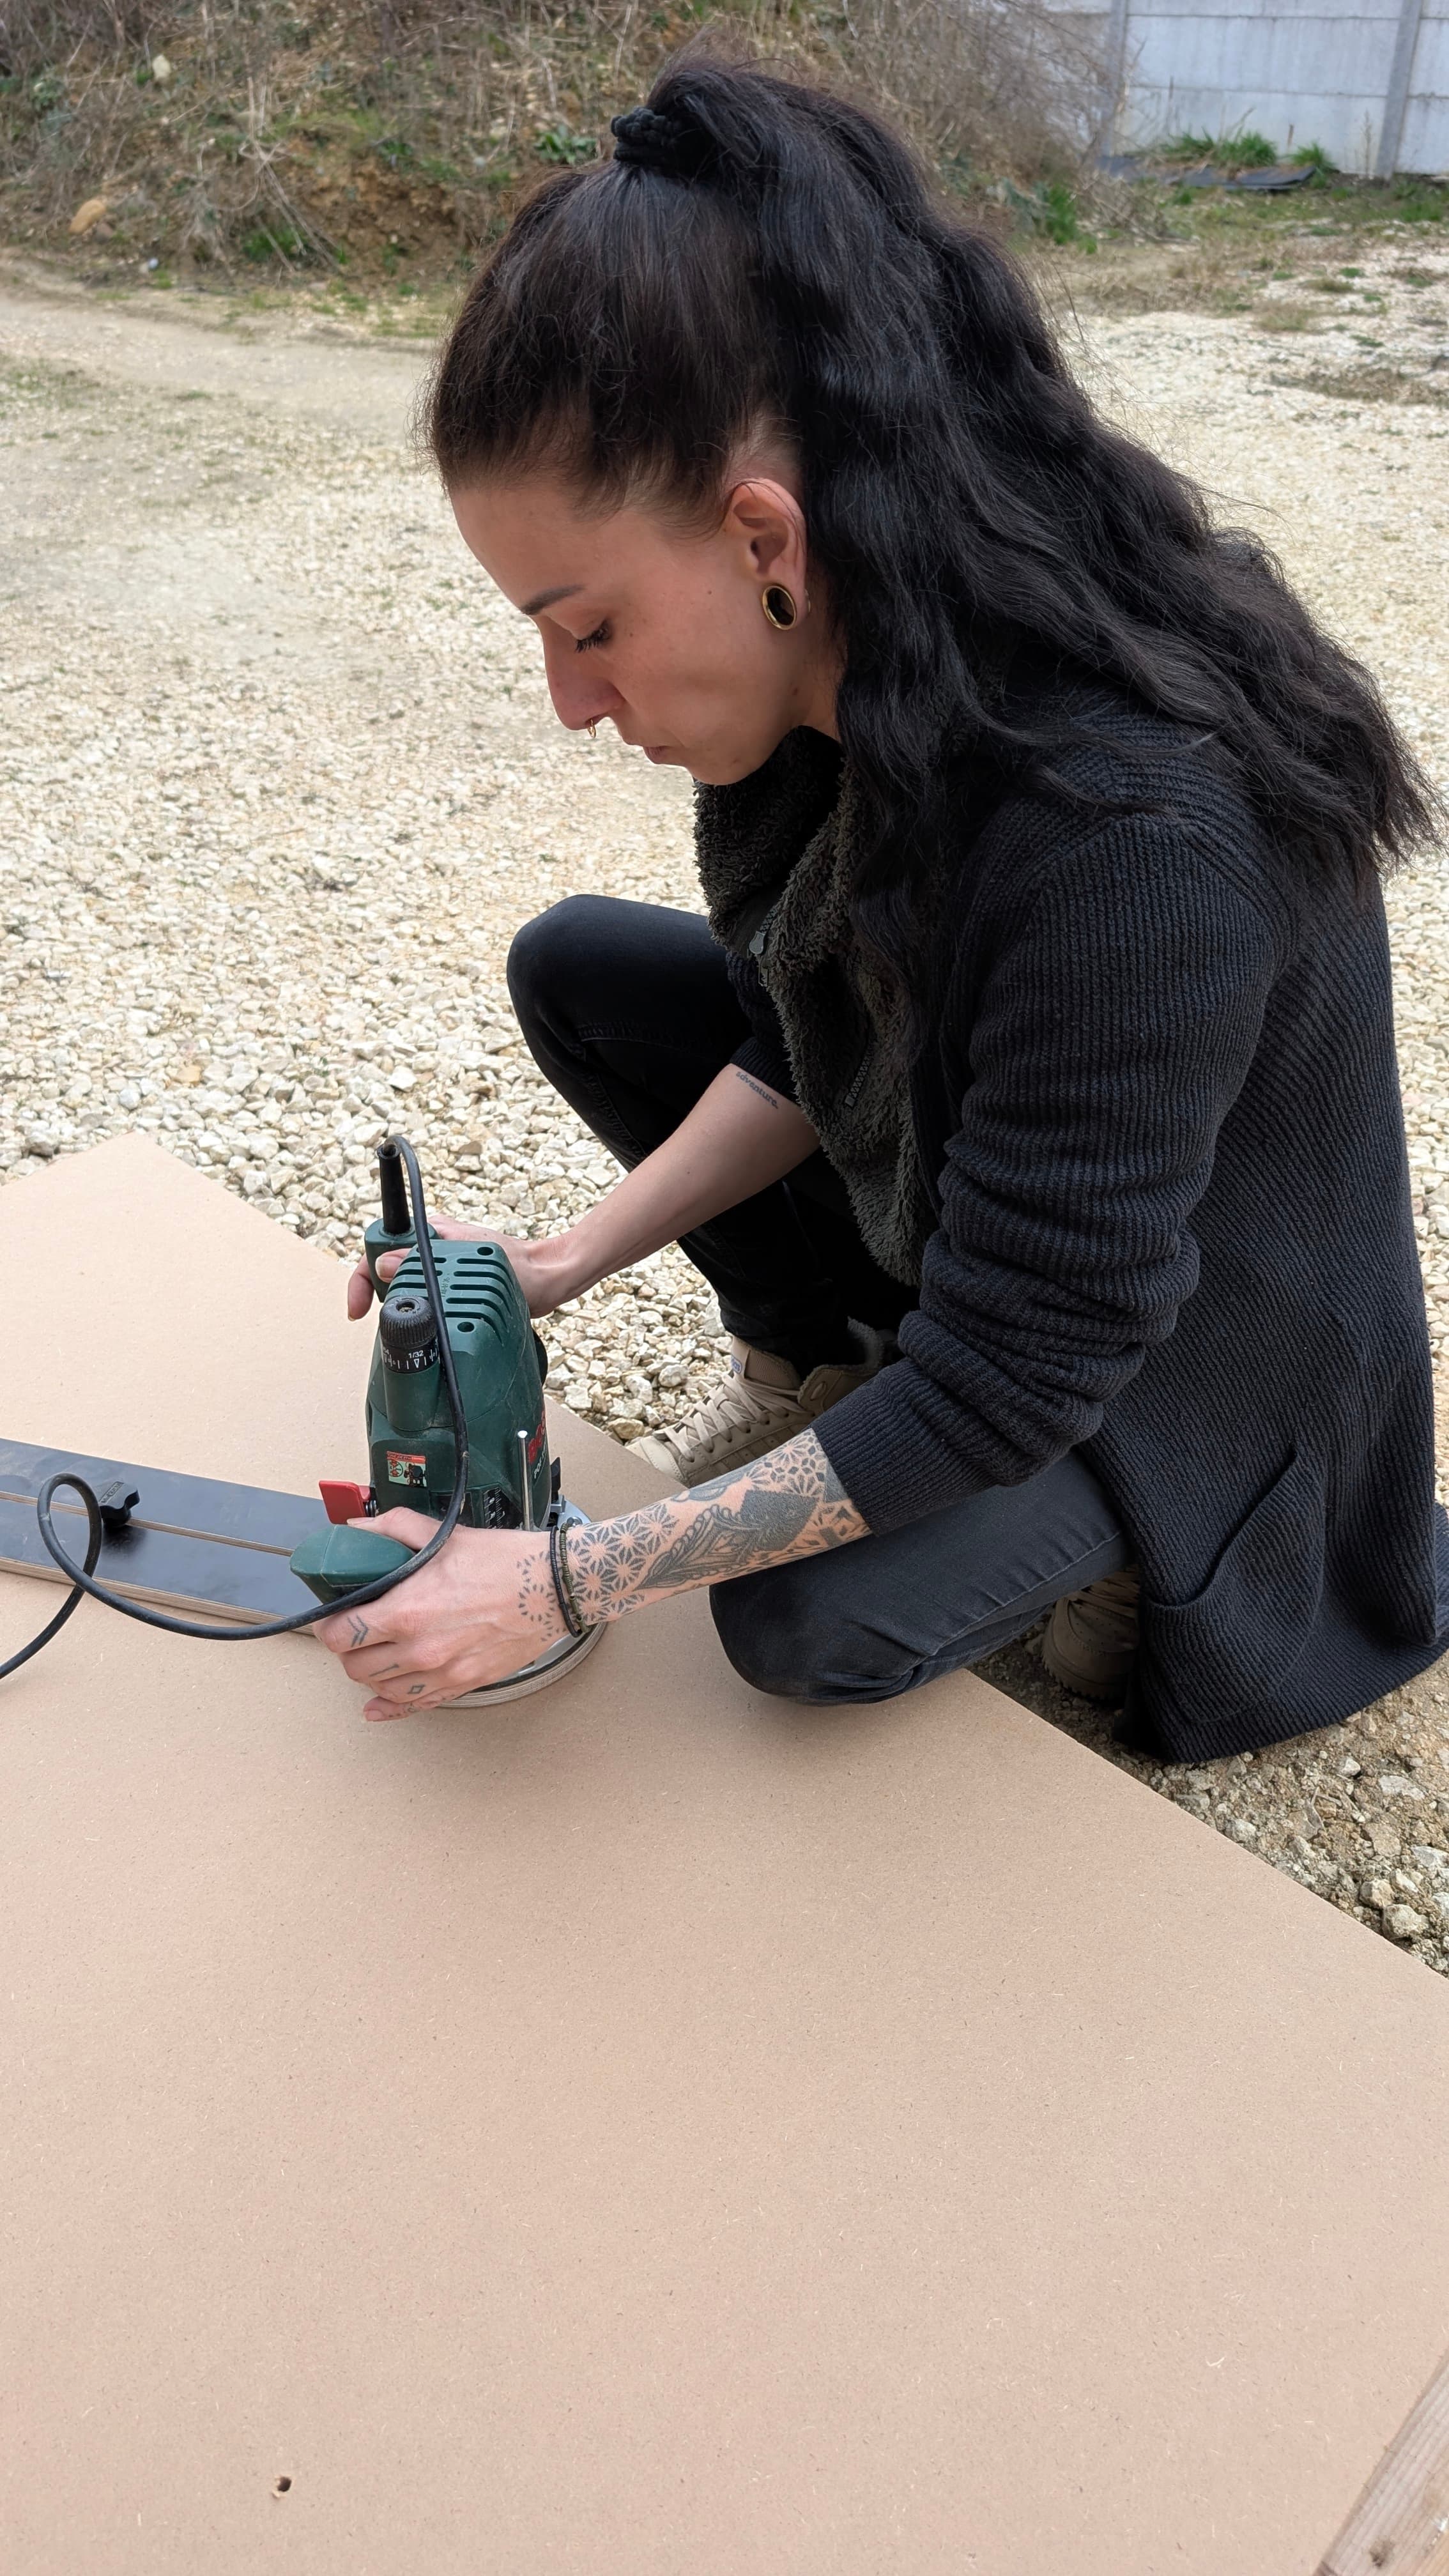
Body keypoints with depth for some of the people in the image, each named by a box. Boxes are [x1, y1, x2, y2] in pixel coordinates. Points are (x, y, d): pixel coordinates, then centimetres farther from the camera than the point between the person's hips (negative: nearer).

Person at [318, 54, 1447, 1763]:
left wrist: (561, 1583, -30)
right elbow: (802, 1042, 1)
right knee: (579, 966, -2)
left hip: (1182, 1345, -6)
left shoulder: (1130, 834, -40)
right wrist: (568, 1262, -11)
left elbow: (1015, 1377, -32)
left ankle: (1129, 1539, 4)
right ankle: (810, 1363, 10)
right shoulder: (843, 669, -15)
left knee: (811, 1625, -26)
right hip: (945, 1201, 7)